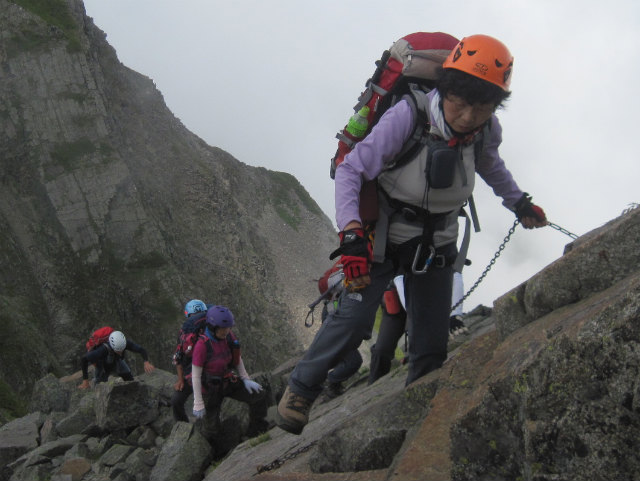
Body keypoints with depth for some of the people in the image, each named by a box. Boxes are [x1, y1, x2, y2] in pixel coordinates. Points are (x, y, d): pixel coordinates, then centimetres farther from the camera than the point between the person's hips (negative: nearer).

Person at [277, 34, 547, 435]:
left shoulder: (487, 132, -11)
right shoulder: (408, 116, -27)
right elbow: (350, 170, -25)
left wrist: (520, 203, 25)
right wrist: (352, 234, -36)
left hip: (436, 247, 5)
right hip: (384, 240, -4)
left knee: (433, 345, 5)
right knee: (354, 319, -20)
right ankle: (300, 391, 0)